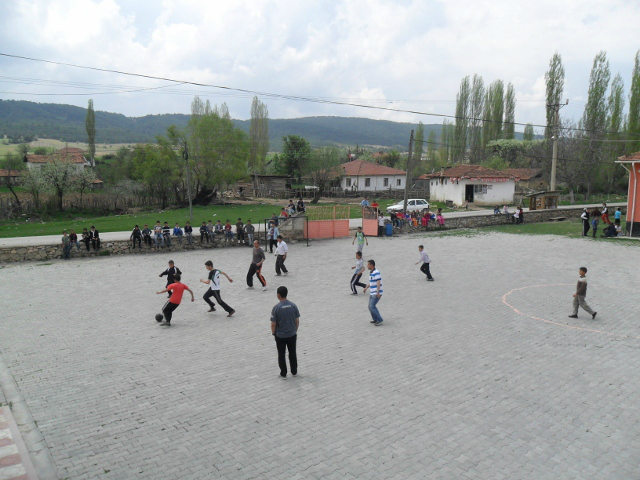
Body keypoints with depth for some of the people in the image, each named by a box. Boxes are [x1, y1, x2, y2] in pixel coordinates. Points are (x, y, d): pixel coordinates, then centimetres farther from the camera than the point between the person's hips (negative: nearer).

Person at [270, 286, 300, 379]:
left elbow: (273, 324, -12)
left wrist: (273, 333, 5)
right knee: (293, 354, 18)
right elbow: (297, 321, -1)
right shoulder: (293, 305, -7)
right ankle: (294, 372, 29)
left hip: (280, 336, -3)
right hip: (292, 335, 3)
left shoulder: (276, 308, -17)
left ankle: (283, 374, 20)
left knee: (281, 355, 12)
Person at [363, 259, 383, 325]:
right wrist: (366, 287, 30)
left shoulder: (376, 273, -16)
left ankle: (379, 320, -4)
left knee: (372, 306, -13)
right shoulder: (371, 272, 14)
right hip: (372, 293, 10)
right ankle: (375, 319, 20)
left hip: (376, 293, -10)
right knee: (370, 306, 9)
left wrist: (378, 292, -32)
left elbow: (378, 283, -24)